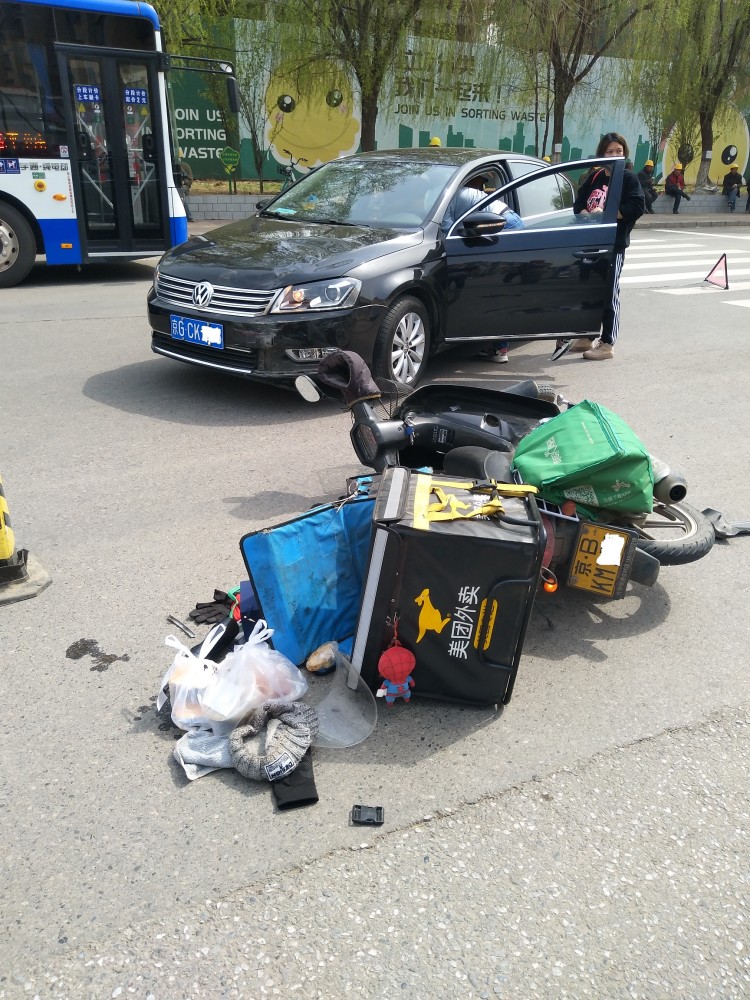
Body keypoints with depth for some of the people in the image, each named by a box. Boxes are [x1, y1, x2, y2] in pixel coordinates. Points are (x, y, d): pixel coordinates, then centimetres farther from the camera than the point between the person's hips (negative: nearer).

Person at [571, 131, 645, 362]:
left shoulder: (628, 178, 0)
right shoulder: (594, 177, 15)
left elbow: (637, 207, -11)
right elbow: (578, 203, 11)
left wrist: (605, 213, -18)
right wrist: (588, 215, -11)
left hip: (614, 244, -6)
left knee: (609, 294, -5)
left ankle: (607, 344, -2)